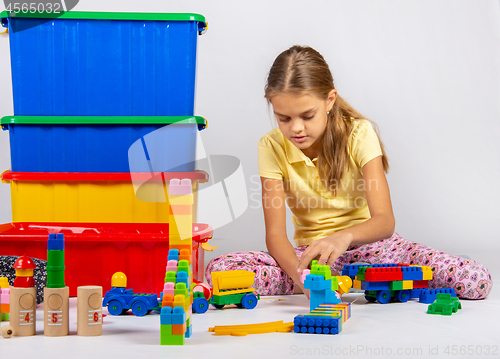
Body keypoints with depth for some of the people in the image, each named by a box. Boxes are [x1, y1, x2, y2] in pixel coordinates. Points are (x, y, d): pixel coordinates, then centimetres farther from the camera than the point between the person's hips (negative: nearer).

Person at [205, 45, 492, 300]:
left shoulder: (359, 133, -13)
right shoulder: (272, 147, -10)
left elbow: (385, 220, -22)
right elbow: (275, 233, -14)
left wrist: (344, 237, -46)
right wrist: (298, 272, -38)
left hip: (365, 243, 0)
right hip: (309, 252, 1)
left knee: (476, 281, -24)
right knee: (219, 269, -27)